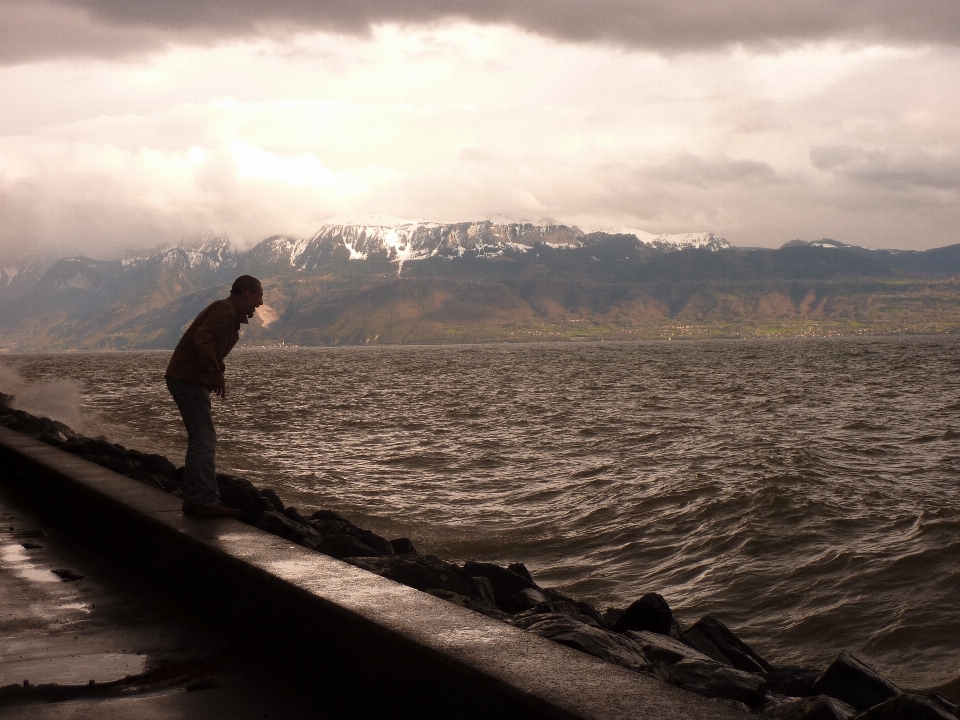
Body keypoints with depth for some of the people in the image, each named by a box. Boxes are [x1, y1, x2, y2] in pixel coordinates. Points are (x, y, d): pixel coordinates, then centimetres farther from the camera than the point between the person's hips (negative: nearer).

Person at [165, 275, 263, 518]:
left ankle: (193, 499, 19)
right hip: (188, 380, -11)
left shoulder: (230, 314, 18)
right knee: (205, 441, -10)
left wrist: (217, 375, 7)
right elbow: (202, 341, -27)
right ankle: (208, 502, -10)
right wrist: (217, 376, -20)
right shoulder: (225, 310, -14)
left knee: (199, 441, 14)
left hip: (186, 380, 11)